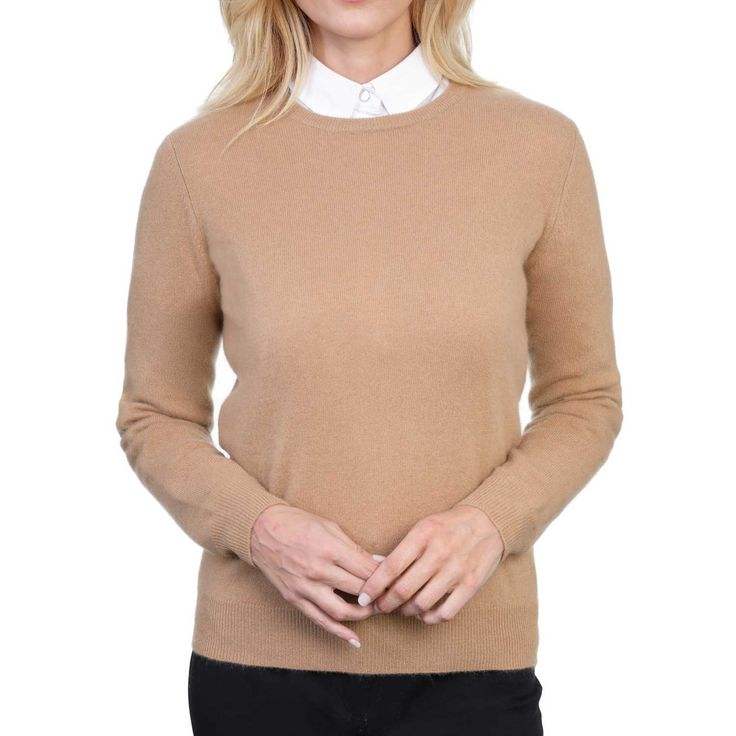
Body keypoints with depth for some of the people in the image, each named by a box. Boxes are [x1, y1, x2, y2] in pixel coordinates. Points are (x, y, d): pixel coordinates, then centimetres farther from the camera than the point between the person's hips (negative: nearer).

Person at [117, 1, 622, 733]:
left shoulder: (539, 146, -2)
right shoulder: (200, 161, -3)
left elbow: (584, 399, 6)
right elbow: (155, 417, 6)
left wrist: (491, 522, -11)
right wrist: (260, 528, -12)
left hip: (468, 657, 0)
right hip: (262, 654, 0)